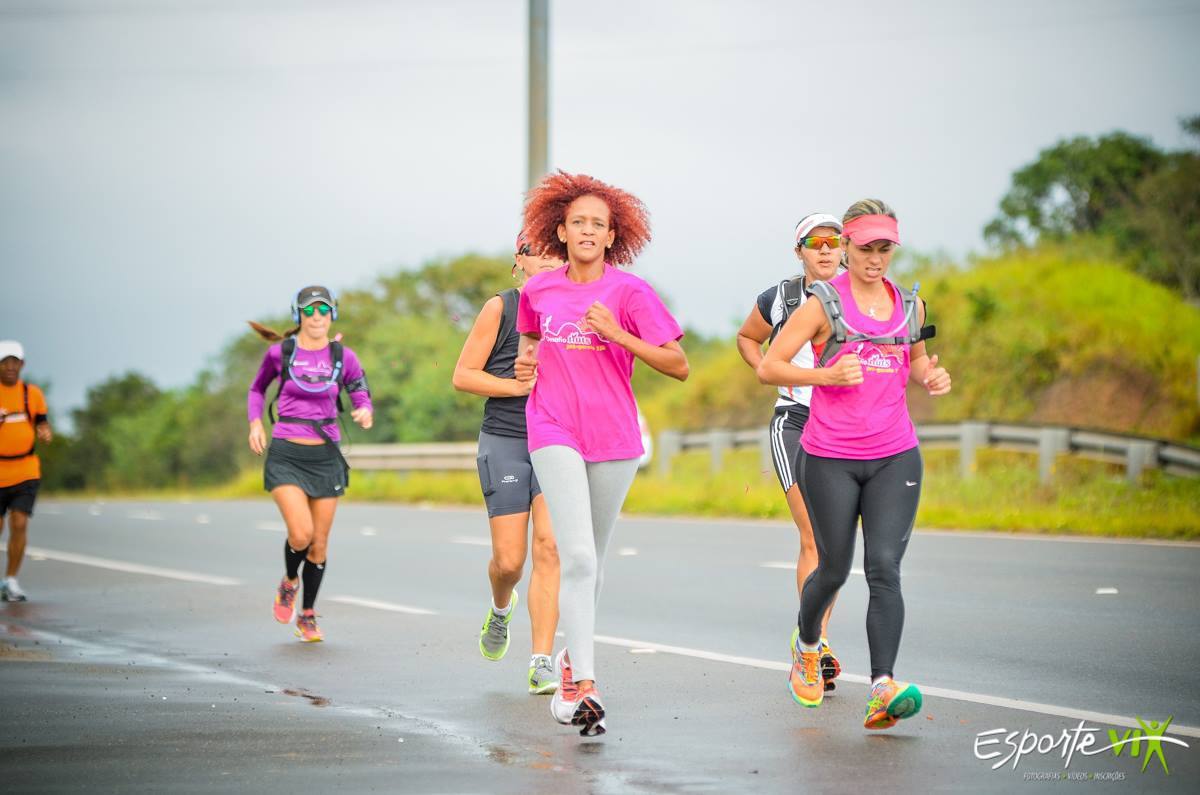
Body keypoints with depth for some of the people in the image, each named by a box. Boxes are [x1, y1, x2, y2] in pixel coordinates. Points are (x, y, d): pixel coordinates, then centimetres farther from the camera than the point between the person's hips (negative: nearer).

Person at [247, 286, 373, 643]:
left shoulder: (343, 357, 1)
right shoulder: (280, 352, 0)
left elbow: (361, 394, 7)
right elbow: (257, 388, 16)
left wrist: (365, 412, -16)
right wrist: (255, 422, 1)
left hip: (325, 456, 2)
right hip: (286, 455, -2)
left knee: (319, 544, 5)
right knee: (301, 534, -18)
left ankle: (308, 615, 23)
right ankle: (288, 583, 15)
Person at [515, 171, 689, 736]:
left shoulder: (630, 291, -5)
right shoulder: (538, 290, 5)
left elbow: (678, 365, -7)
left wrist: (618, 334, -18)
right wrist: (526, 360, 6)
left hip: (614, 438, 0)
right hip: (554, 433, 0)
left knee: (592, 561, 13)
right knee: (577, 557, -15)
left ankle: (573, 654, 38)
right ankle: (583, 687, -19)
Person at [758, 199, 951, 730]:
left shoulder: (910, 305, 9)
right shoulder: (823, 304, -4)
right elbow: (768, 367, -3)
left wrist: (931, 378, 3)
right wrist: (826, 375, -18)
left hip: (895, 457, 2)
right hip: (830, 460, -2)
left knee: (884, 567, -12)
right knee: (833, 568, 9)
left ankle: (882, 689, -21)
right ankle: (806, 650, 40)